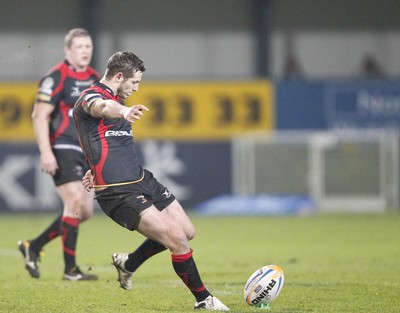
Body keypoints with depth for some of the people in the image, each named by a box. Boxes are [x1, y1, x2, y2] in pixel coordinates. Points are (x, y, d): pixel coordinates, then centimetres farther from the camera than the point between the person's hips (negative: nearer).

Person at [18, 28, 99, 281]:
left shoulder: (94, 78, 14)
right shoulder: (57, 77, -9)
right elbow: (40, 116, -12)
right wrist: (46, 152, -19)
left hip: (85, 153, 8)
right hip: (62, 150, -8)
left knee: (85, 211, 5)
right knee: (75, 202, -15)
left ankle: (33, 247, 18)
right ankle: (70, 269, -8)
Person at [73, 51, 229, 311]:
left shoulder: (117, 101, 17)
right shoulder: (90, 97, -13)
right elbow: (103, 107, -41)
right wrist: (123, 111, -62)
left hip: (142, 180, 10)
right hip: (118, 193, -10)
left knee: (187, 231, 12)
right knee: (177, 239, -16)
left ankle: (128, 264, 32)